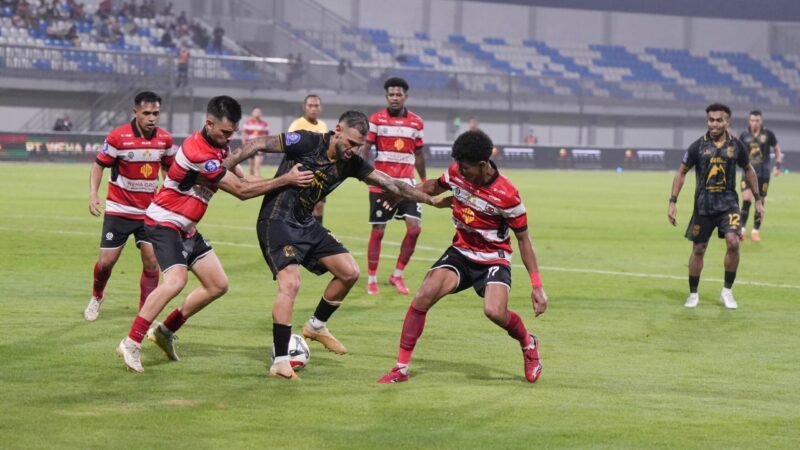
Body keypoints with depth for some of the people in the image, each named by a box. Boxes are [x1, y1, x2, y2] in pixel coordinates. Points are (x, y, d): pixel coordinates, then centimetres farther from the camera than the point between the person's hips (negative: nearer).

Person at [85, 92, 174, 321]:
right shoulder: (118, 137, -15)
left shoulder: (165, 139, -4)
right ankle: (97, 296, 32)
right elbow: (99, 164, -5)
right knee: (106, 261, 0)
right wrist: (93, 194, -18)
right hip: (118, 210, -2)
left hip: (149, 211, 2)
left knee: (151, 262, -8)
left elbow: (169, 168, 13)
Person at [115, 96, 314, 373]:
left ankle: (165, 331, 18)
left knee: (218, 285, 8)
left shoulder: (219, 146, 4)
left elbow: (240, 179, 11)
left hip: (186, 228, 10)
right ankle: (131, 344, -21)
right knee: (176, 280, -29)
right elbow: (241, 190, -23)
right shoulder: (198, 152, -26)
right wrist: (285, 180, -20)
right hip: (164, 222, -10)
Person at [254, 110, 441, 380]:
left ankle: (316, 326, 28)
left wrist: (430, 199, 5)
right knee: (290, 283, -24)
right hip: (277, 221, -8)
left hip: (305, 224, 8)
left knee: (349, 272, 7)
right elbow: (260, 144, -15)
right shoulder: (307, 143, -18)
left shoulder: (351, 163, 1)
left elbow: (391, 184, 6)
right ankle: (280, 362, -20)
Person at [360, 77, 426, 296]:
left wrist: (424, 181, 20)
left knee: (414, 227, -9)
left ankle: (397, 275, 6)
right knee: (378, 230, 1)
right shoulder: (376, 119, -2)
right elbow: (364, 148, -7)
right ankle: (372, 279, 12)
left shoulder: (416, 122, 7)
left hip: (406, 183, 3)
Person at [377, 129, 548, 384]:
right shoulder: (456, 172, -8)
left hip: (493, 259, -4)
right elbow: (435, 187, 18)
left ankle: (528, 344, 8)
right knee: (424, 295, -18)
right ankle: (401, 368, -10)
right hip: (461, 253, 4)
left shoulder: (506, 195, -22)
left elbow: (523, 239, -11)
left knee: (495, 311, -28)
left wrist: (537, 286, -13)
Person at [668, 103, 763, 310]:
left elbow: (748, 170, 14)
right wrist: (673, 201, -4)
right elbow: (681, 172, 2)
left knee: (733, 242, -18)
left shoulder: (736, 145, -2)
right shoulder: (698, 146, -6)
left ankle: (727, 291, -1)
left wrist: (758, 199, 13)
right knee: (698, 249, 5)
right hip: (703, 205, 0)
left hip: (728, 202, 0)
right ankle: (693, 293, 22)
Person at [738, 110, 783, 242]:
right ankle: (741, 230, -12)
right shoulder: (744, 136, 2)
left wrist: (778, 165, 0)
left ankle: (756, 231, 17)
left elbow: (777, 150, 9)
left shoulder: (768, 134, -1)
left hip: (763, 174, 0)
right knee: (746, 200, -13)